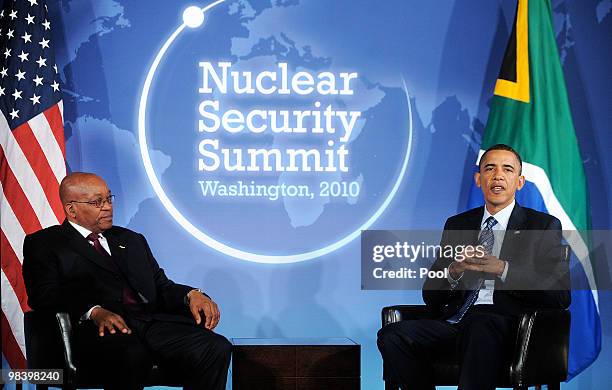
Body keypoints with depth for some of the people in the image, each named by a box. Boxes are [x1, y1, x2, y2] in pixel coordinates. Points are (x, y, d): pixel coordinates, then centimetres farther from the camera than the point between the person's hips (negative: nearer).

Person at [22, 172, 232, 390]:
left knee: (217, 349, -24)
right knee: (132, 355, -41)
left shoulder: (132, 240, 31)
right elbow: (44, 295, -3)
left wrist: (191, 295, 1)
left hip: (152, 320, 5)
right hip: (98, 328, -5)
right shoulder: (44, 244, 13)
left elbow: (161, 286, 24)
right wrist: (93, 311, -21)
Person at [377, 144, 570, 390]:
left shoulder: (544, 226, 12)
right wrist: (453, 271, -5)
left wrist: (503, 269, -12)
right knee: (392, 335, -24)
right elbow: (430, 295, 18)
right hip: (453, 321, 4)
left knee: (481, 328, -40)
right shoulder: (456, 225, 23)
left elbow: (560, 296, -1)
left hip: (505, 323, -4)